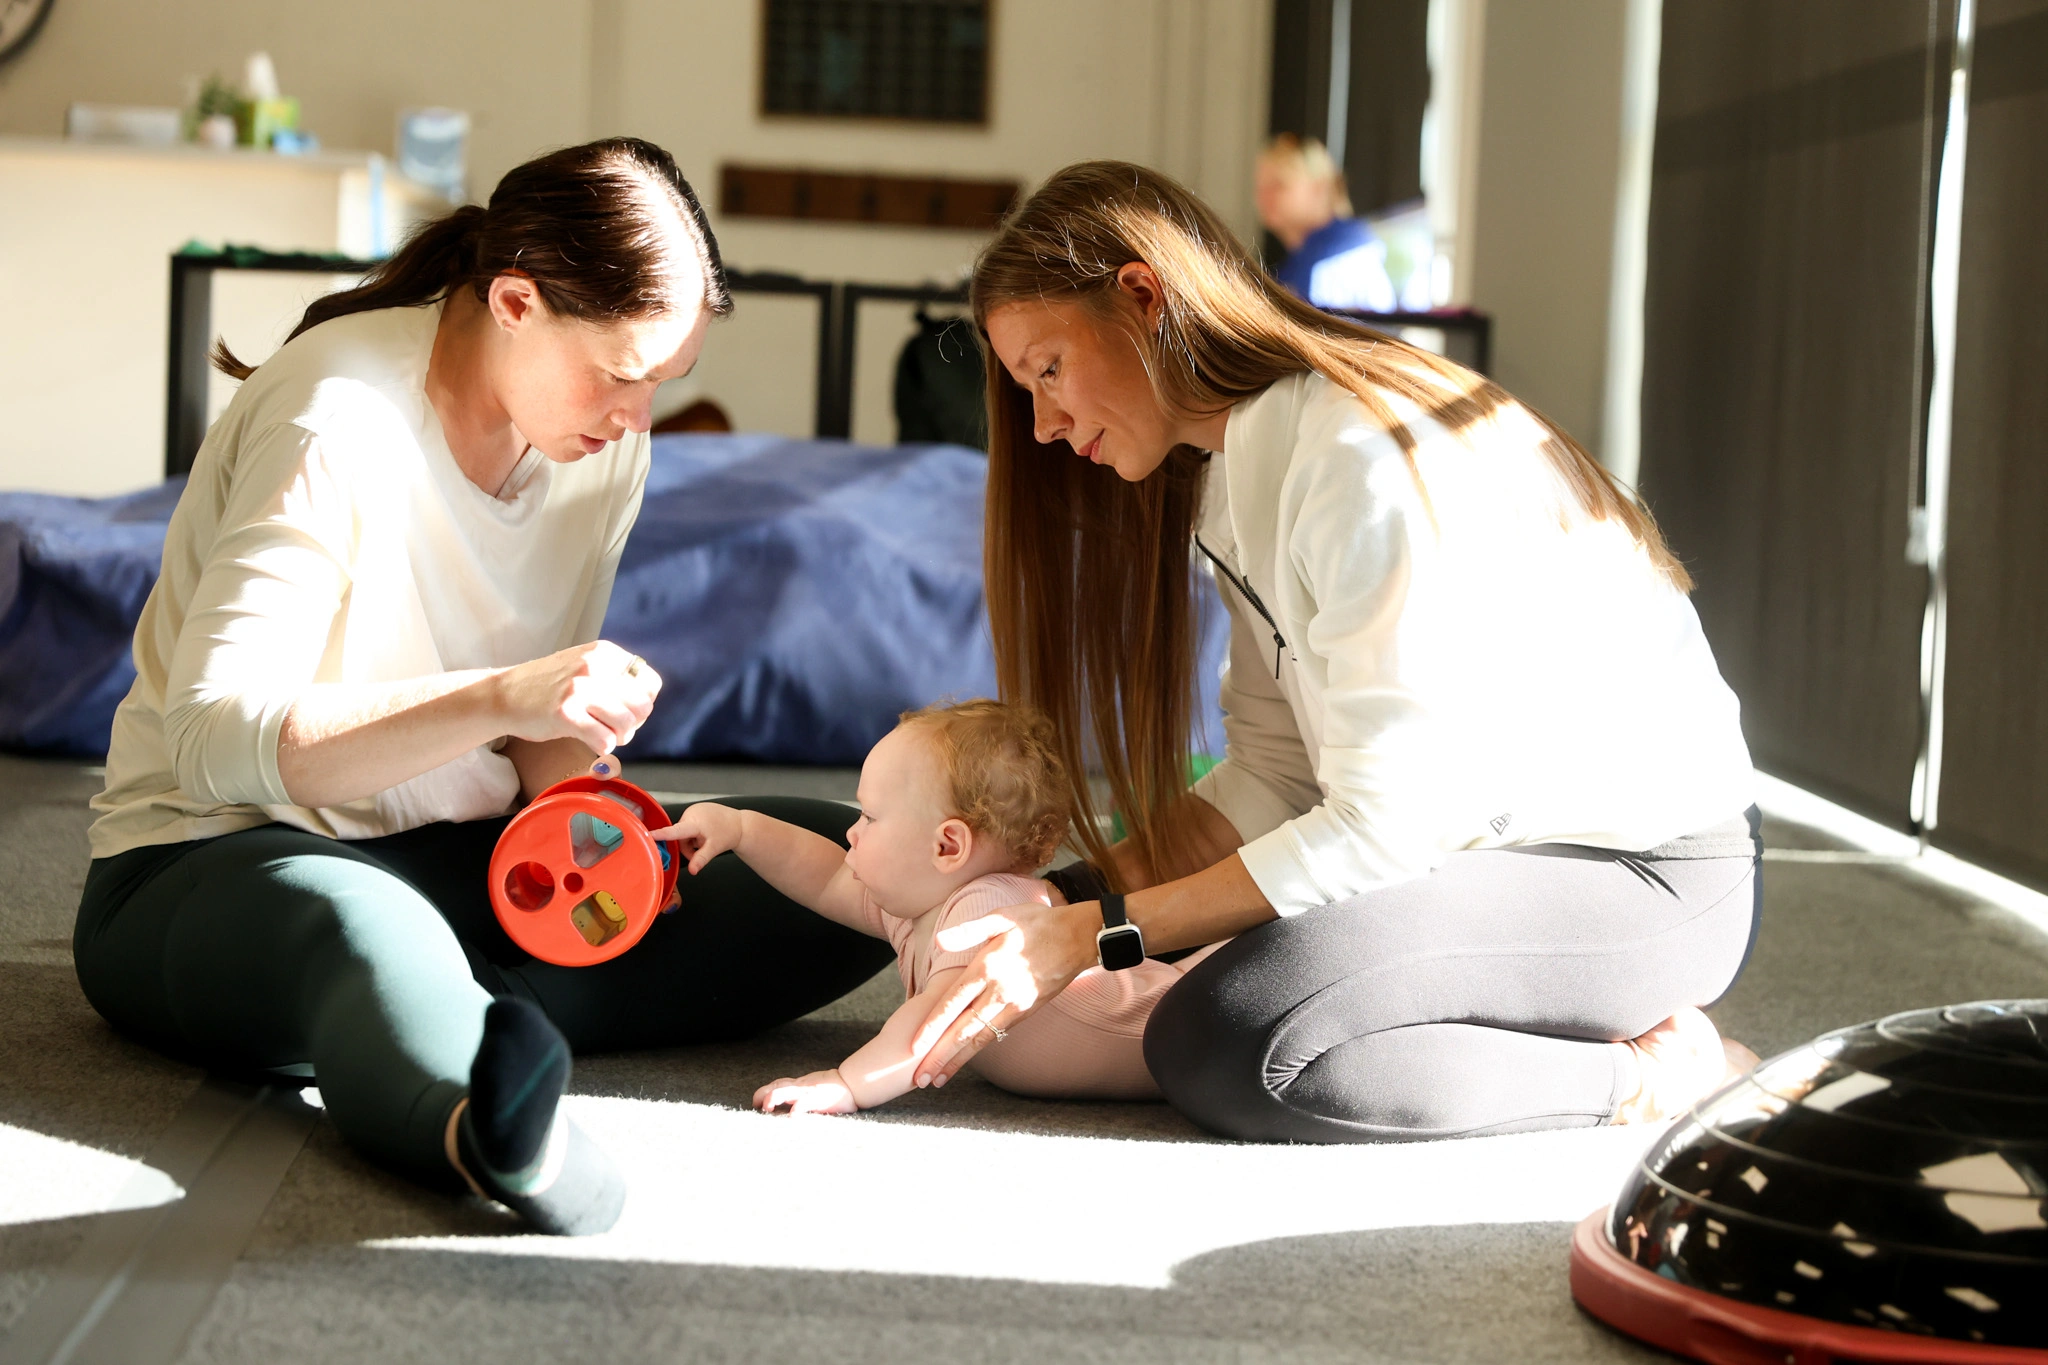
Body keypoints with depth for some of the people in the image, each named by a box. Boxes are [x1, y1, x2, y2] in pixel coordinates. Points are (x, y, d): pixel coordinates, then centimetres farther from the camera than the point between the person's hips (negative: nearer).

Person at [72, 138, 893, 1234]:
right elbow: (213, 740, -28)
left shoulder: (606, 443, 2)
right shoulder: (341, 419, -20)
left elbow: (546, 719, 9)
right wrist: (498, 698, -39)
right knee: (364, 926, -44)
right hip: (218, 855, -7)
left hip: (453, 857, 7)